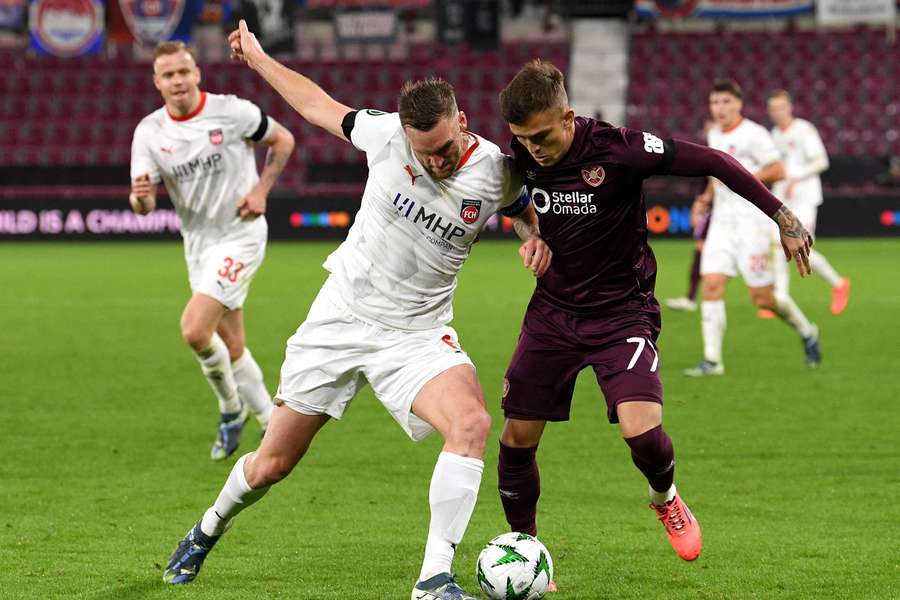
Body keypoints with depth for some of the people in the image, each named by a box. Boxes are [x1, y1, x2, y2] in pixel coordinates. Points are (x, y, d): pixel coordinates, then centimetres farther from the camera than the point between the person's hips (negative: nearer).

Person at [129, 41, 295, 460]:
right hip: (198, 244, 5)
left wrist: (261, 189, -10)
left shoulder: (232, 112, -13)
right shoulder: (149, 132, -3)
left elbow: (283, 140, 2)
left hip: (239, 236, -5)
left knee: (194, 330, -19)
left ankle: (230, 409, 4)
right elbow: (144, 204, -5)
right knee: (232, 348, 10)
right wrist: (140, 196, -30)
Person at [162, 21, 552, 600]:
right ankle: (207, 532, 40)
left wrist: (535, 238, -6)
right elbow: (320, 107, 7)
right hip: (341, 318, 0)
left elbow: (524, 206, 16)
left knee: (472, 424, -31)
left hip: (418, 333, 0)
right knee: (271, 466, 7)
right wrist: (258, 58, 16)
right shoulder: (387, 134, -13)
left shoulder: (497, 171, -10)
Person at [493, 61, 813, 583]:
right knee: (517, 437, -1)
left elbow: (712, 162, -16)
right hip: (553, 311, 4)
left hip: (622, 313, -4)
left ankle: (665, 498, 14)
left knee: (641, 428, -21)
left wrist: (782, 217, -15)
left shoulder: (619, 149, -22)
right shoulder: (524, 157, -7)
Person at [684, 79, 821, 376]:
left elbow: (778, 170, -12)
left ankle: (806, 332, 23)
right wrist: (707, 196, 14)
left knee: (762, 297, -4)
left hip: (752, 220, -7)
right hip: (721, 220, 7)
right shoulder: (714, 135, 14)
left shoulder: (753, 134, -9)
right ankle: (712, 360, -10)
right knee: (712, 285, -10)